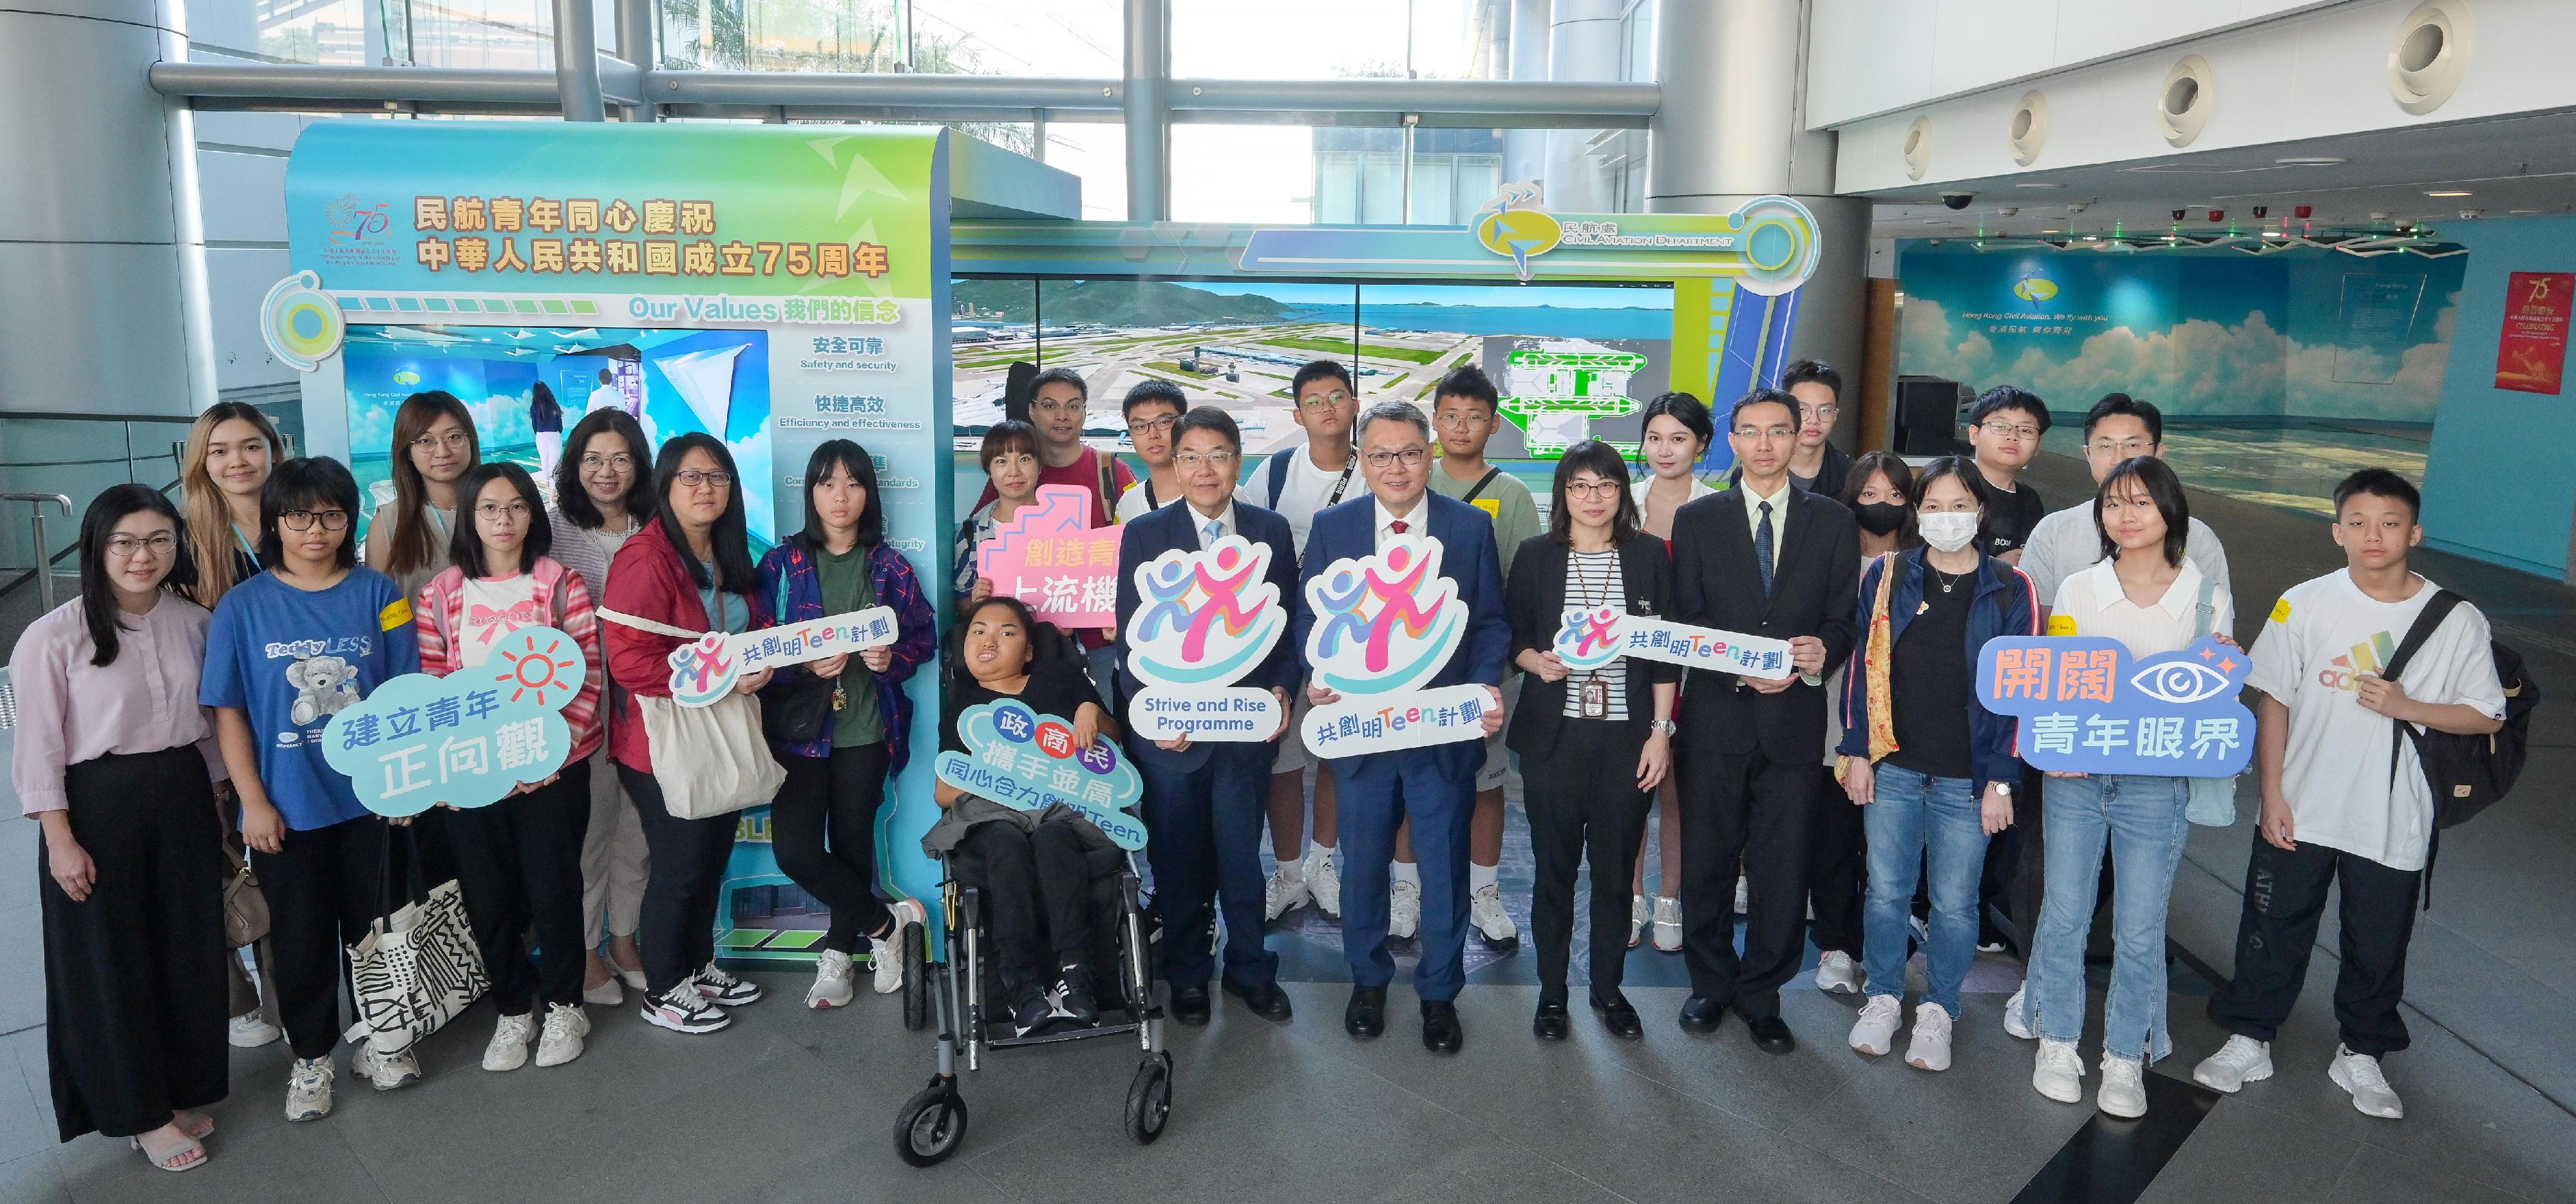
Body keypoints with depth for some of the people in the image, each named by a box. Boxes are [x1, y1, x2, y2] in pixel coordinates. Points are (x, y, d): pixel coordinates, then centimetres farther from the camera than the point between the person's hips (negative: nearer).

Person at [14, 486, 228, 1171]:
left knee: (189, 953, 12)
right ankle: (139, 1113, 23)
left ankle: (181, 1091, 31)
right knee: (111, 963, 7)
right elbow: (39, 749, -10)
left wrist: (219, 803, 12)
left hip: (184, 804, 5)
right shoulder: (54, 638, -13)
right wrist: (61, 841, -12)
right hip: (98, 811, -4)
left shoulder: (193, 624, 1)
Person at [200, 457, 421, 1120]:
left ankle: (378, 1039, 31)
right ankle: (310, 1056, 29)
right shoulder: (243, 606, -3)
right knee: (301, 939, 11)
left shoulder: (378, 593, -2)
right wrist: (253, 801, -6)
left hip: (370, 799, 1)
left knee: (374, 926, 13)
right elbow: (228, 711, -2)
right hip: (287, 808, 0)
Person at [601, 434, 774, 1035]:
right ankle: (662, 993, 22)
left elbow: (755, 626, 23)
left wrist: (762, 659, 0)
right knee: (678, 869, 4)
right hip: (666, 744, -8)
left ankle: (700, 966, 36)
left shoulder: (731, 557, 9)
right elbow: (629, 661, -25)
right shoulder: (646, 559, -19)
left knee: (713, 858, 18)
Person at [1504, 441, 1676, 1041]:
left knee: (1616, 867, 7)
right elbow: (1512, 636, 8)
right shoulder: (1535, 555, 2)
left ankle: (1608, 987, 25)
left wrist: (1661, 730, -1)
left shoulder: (1649, 554, 3)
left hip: (1627, 737, 0)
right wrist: (1535, 660, -14)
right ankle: (1551, 990, 22)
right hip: (1552, 736, 0)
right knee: (1554, 866, 7)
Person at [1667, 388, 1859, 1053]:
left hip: (1793, 720, 0)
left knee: (1783, 867, 5)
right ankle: (1711, 982, 27)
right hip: (1715, 717, 0)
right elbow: (1686, 622, 0)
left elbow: (1844, 619, 5)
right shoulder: (1697, 519, 5)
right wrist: (1742, 671, -15)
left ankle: (1762, 995, 21)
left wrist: (1821, 653, -17)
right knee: (1706, 860, 9)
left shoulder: (1833, 522, 7)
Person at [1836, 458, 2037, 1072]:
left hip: (1968, 778, -1)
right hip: (1892, 767, 1)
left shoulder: (2010, 590, -3)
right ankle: (1883, 999, 27)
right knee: (1887, 890, 9)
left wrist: (2001, 779, -6)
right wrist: (1856, 752, 0)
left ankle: (1939, 1009, 26)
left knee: (1955, 901, 7)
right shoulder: (1885, 577, 1)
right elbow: (1862, 668, 4)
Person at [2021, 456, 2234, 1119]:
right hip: (2074, 775, 1)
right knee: (2065, 912, 6)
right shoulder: (2078, 590, 2)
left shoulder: (2208, 599, 1)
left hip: (2156, 783, -1)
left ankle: (2126, 1057, 19)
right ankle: (2057, 1041, 22)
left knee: (2140, 928, 4)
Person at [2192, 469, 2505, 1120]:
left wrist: (2404, 706, -18)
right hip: (2299, 811, 0)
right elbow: (2272, 701, -3)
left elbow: (2487, 716, -1)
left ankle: (2361, 1055, 34)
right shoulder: (2305, 604, -7)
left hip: (2395, 823, 0)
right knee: (2273, 929, 10)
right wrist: (2272, 795, -6)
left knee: (2378, 944, 14)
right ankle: (2249, 1041, 27)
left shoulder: (2458, 621, -6)